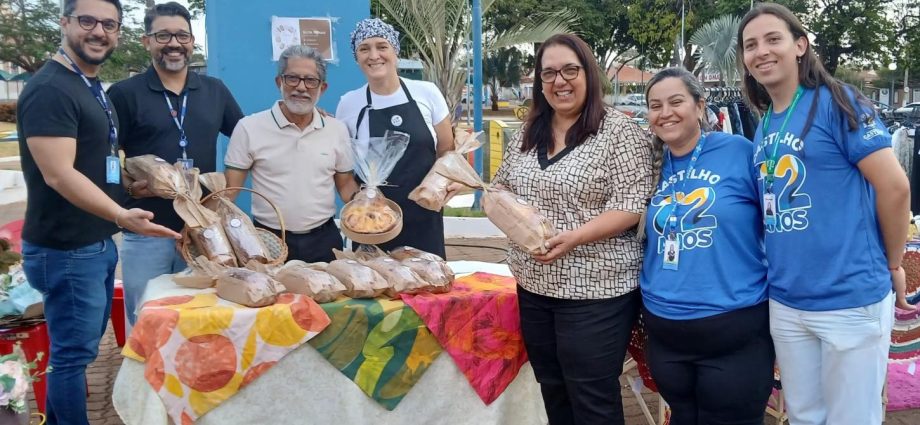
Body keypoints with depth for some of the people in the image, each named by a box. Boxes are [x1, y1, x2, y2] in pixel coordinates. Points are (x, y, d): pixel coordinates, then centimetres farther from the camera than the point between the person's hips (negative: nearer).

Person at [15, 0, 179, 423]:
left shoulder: (92, 86, 12)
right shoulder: (50, 89, -19)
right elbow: (58, 174, -28)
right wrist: (121, 216, -37)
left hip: (98, 243, 10)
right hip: (65, 250, -10)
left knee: (81, 346, 20)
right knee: (73, 352, 1)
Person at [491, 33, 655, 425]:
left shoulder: (618, 131, -10)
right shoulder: (527, 134, 9)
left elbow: (633, 204, -16)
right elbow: (500, 188, 18)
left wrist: (576, 236, -27)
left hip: (595, 291, -6)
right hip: (534, 286, 6)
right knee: (552, 392, 19)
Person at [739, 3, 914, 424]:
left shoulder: (835, 102, -10)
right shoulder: (763, 127, 10)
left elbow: (894, 187, -12)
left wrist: (892, 267, -4)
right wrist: (779, 264, 12)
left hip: (851, 298, -6)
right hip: (784, 302, 6)